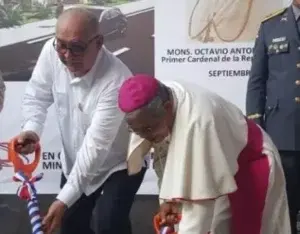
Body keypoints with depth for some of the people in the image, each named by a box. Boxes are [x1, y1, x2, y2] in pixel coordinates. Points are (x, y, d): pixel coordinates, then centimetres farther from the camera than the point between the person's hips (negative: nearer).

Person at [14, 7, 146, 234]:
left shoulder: (116, 80, -37)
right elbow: (37, 96, -5)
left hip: (120, 163, -5)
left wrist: (64, 200, -40)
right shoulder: (52, 52, -21)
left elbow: (96, 145, -38)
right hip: (76, 161, 5)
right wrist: (31, 129, -27)